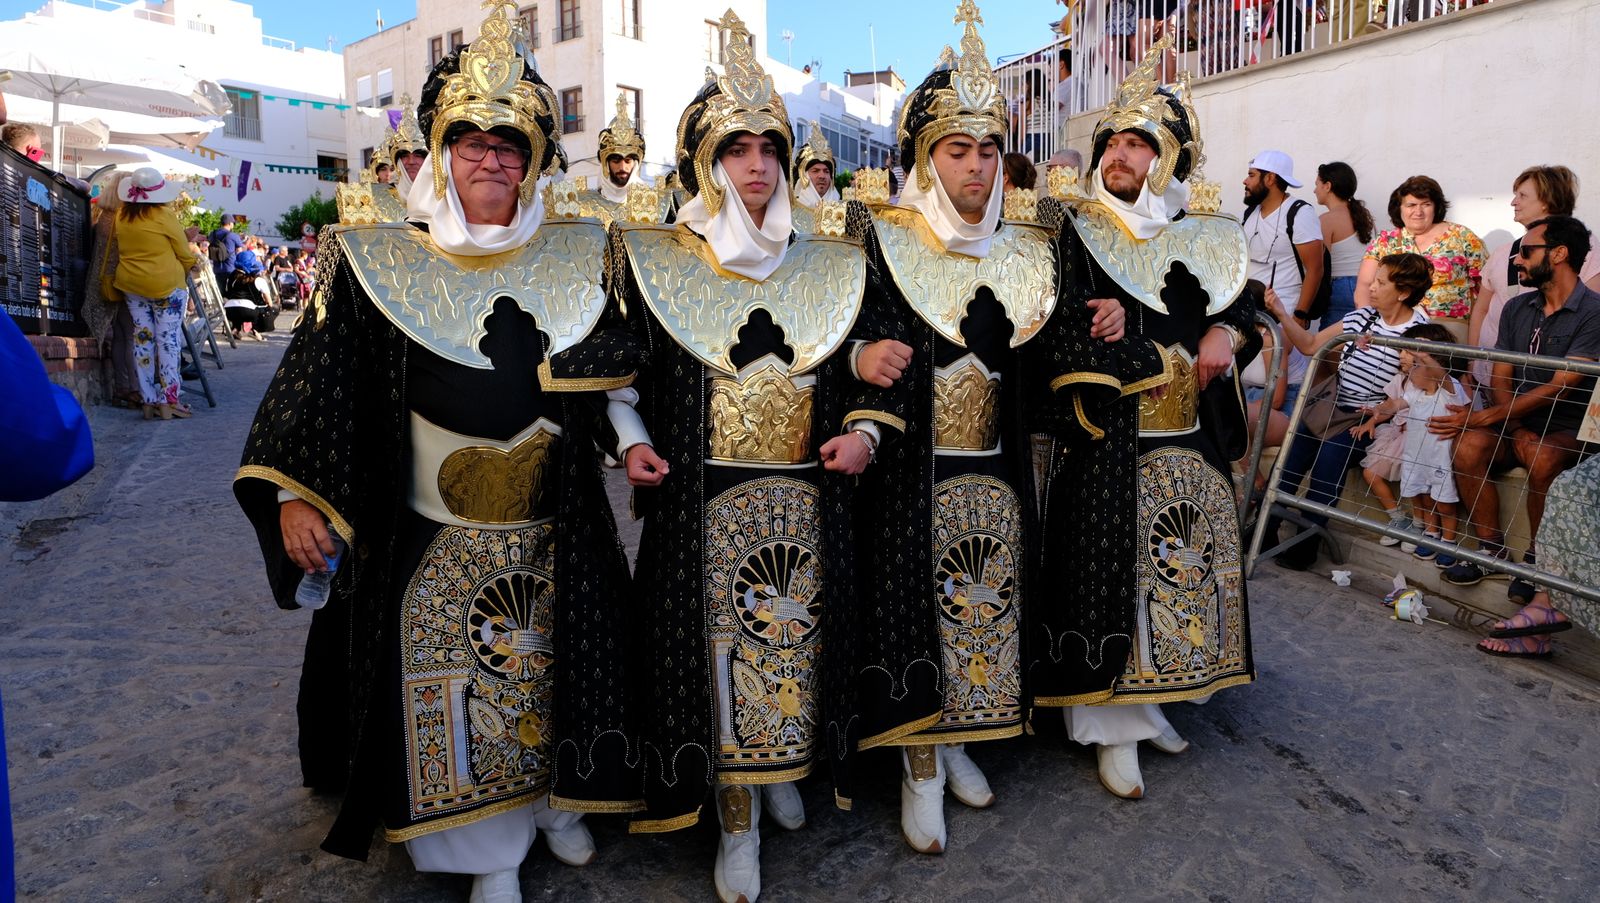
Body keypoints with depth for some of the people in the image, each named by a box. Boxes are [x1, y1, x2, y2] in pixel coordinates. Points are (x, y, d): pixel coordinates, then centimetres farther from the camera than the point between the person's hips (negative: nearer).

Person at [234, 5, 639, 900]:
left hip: (553, 534, 2)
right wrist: (295, 494, -13)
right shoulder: (377, 263, 0)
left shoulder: (575, 260, 4)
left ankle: (556, 800, 39)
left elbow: (620, 363, 0)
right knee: (449, 690, 7)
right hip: (430, 539, -1)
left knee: (553, 673, 13)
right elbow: (317, 381, -4)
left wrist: (532, 346, -16)